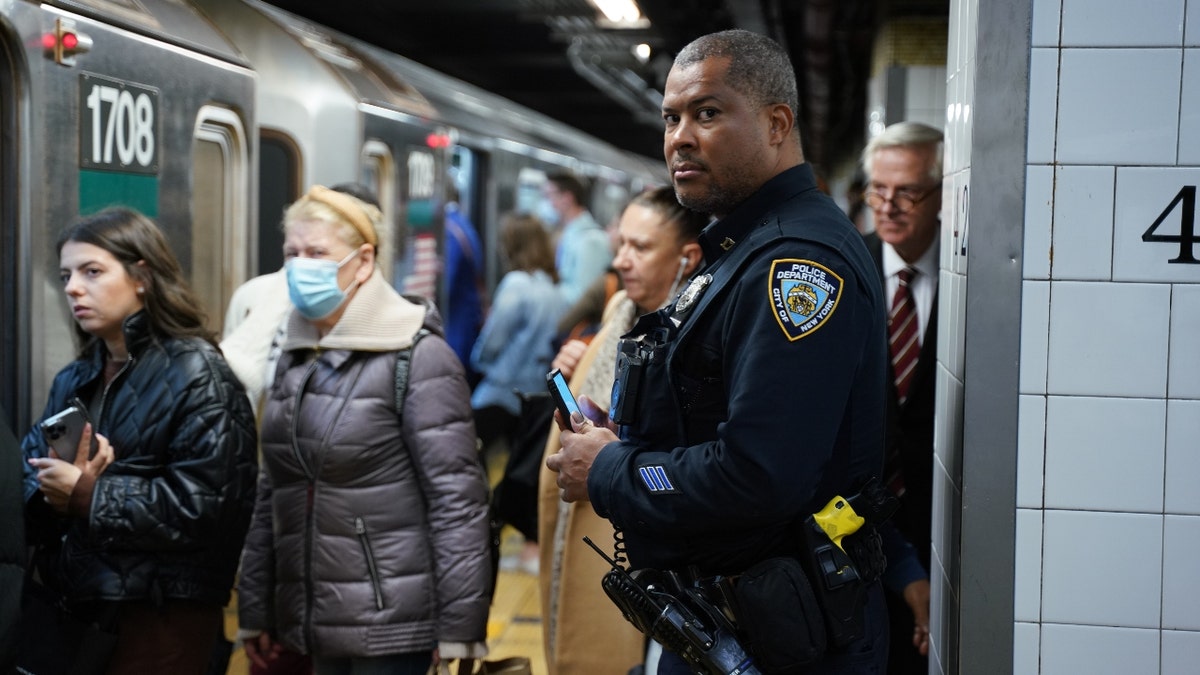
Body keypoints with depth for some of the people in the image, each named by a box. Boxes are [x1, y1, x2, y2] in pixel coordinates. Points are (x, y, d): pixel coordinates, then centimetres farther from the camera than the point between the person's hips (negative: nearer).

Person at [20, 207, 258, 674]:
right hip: (78, 604, 7)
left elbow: (206, 505, -19)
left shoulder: (197, 375, -9)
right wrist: (56, 491, -16)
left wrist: (87, 496, -17)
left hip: (164, 616, -6)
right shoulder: (72, 381, 14)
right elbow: (29, 482, 7)